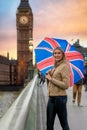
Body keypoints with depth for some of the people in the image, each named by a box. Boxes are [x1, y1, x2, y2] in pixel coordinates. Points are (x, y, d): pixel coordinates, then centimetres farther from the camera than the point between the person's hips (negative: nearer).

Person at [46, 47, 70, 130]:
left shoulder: (64, 66, -10)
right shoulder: (54, 68, 13)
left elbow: (65, 85, -19)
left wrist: (51, 79, -14)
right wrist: (48, 77, 2)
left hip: (60, 98, -8)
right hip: (51, 98, 8)